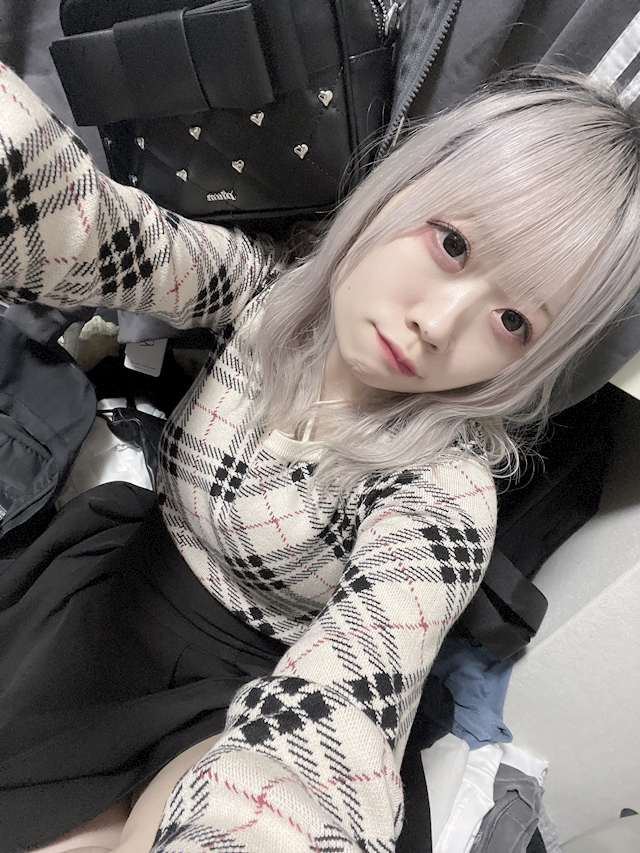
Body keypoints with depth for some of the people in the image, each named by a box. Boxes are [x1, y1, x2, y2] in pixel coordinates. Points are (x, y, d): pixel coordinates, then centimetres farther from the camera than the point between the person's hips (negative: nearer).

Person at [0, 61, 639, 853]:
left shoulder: (443, 495, -25)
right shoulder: (268, 286, -12)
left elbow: (324, 727, -36)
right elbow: (78, 229, -28)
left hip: (247, 688, -3)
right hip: (117, 592, 4)